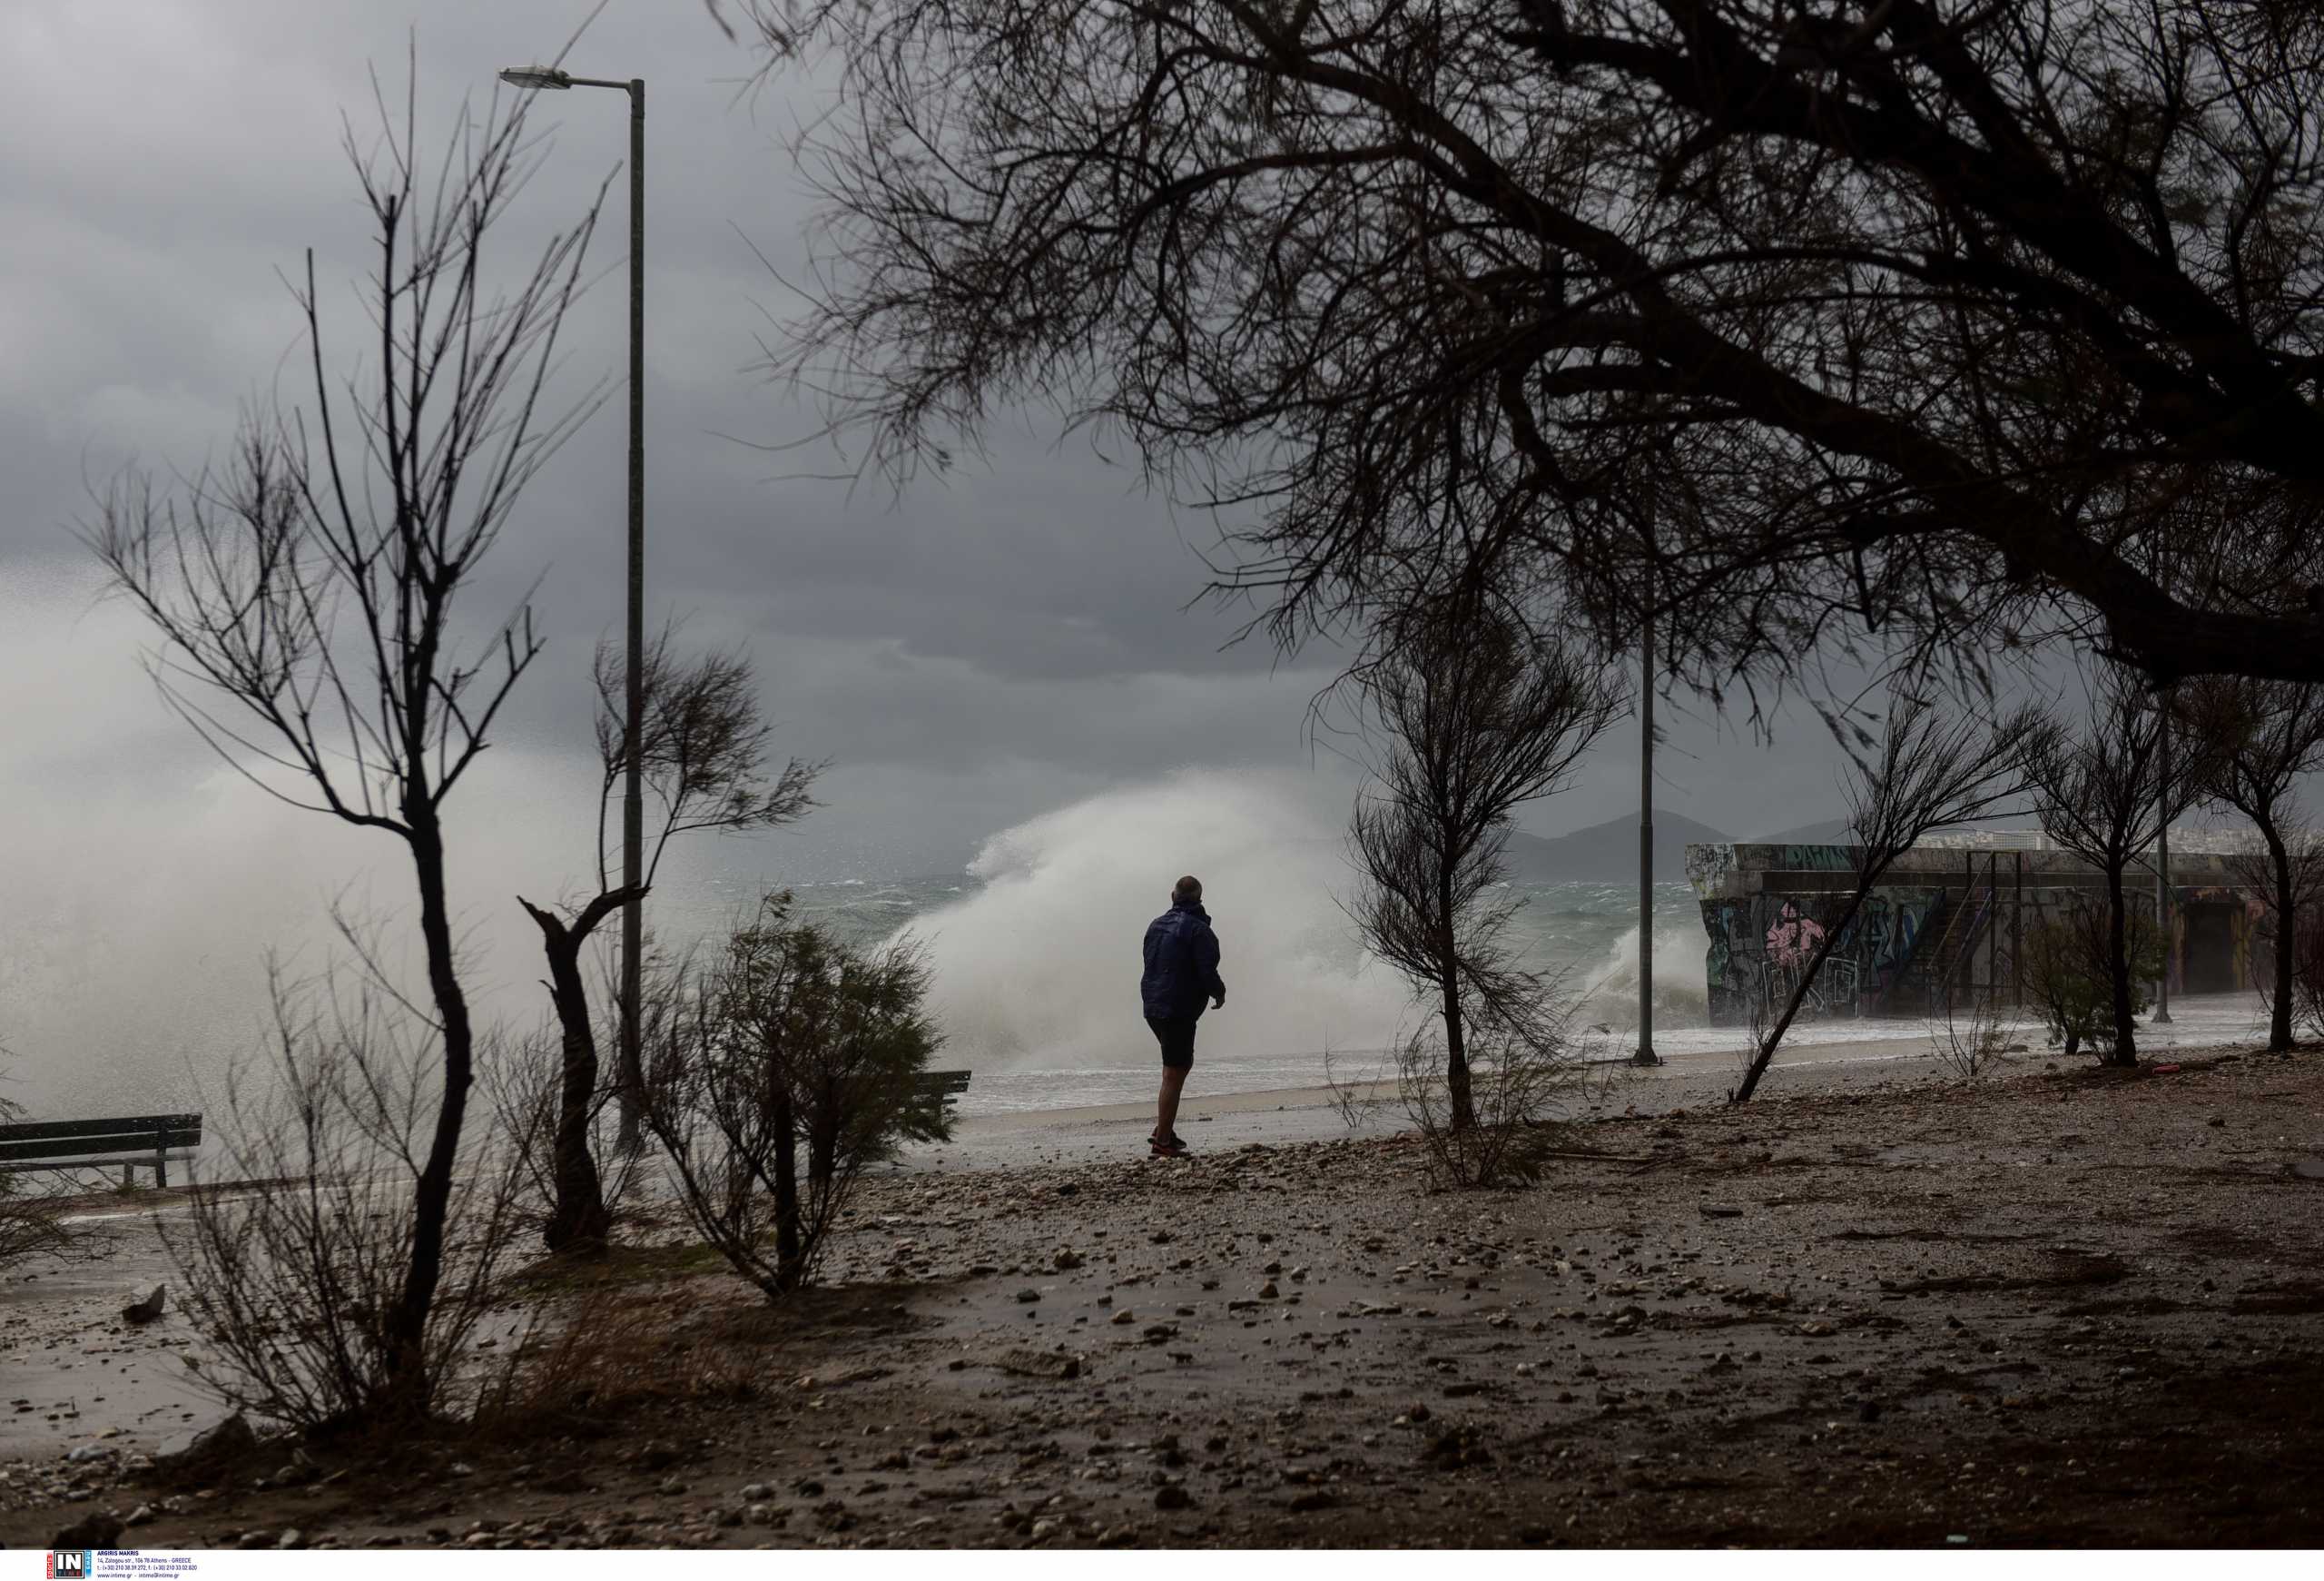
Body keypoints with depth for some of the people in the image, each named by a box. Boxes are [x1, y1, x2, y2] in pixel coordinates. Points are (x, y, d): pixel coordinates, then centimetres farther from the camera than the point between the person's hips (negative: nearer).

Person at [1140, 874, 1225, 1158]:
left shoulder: (1156, 925, 11)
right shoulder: (1198, 930, -14)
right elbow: (1207, 973, -19)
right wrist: (1219, 994, 2)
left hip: (1152, 1006, 8)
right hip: (1179, 1011, -8)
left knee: (1178, 1065, 22)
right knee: (1174, 1074, -3)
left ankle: (1163, 1129, 18)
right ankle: (1163, 1142, -1)